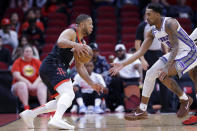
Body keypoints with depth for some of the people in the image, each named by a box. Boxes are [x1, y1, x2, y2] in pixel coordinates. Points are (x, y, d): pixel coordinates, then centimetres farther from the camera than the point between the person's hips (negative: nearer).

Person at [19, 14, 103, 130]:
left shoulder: (82, 44, 23)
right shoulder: (71, 32, -3)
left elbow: (80, 68, 26)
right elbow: (60, 42, -27)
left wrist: (92, 84, 18)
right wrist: (75, 45, -46)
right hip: (52, 65, -10)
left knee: (64, 101, 18)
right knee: (69, 93, -28)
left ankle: (30, 114, 18)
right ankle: (57, 119, -49)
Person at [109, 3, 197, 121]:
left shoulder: (169, 23, -23)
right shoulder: (152, 32, 2)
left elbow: (175, 47, -31)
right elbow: (141, 52, 5)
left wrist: (167, 67, -43)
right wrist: (123, 65, -3)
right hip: (175, 54, 9)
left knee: (163, 75, -23)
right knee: (150, 73, 1)